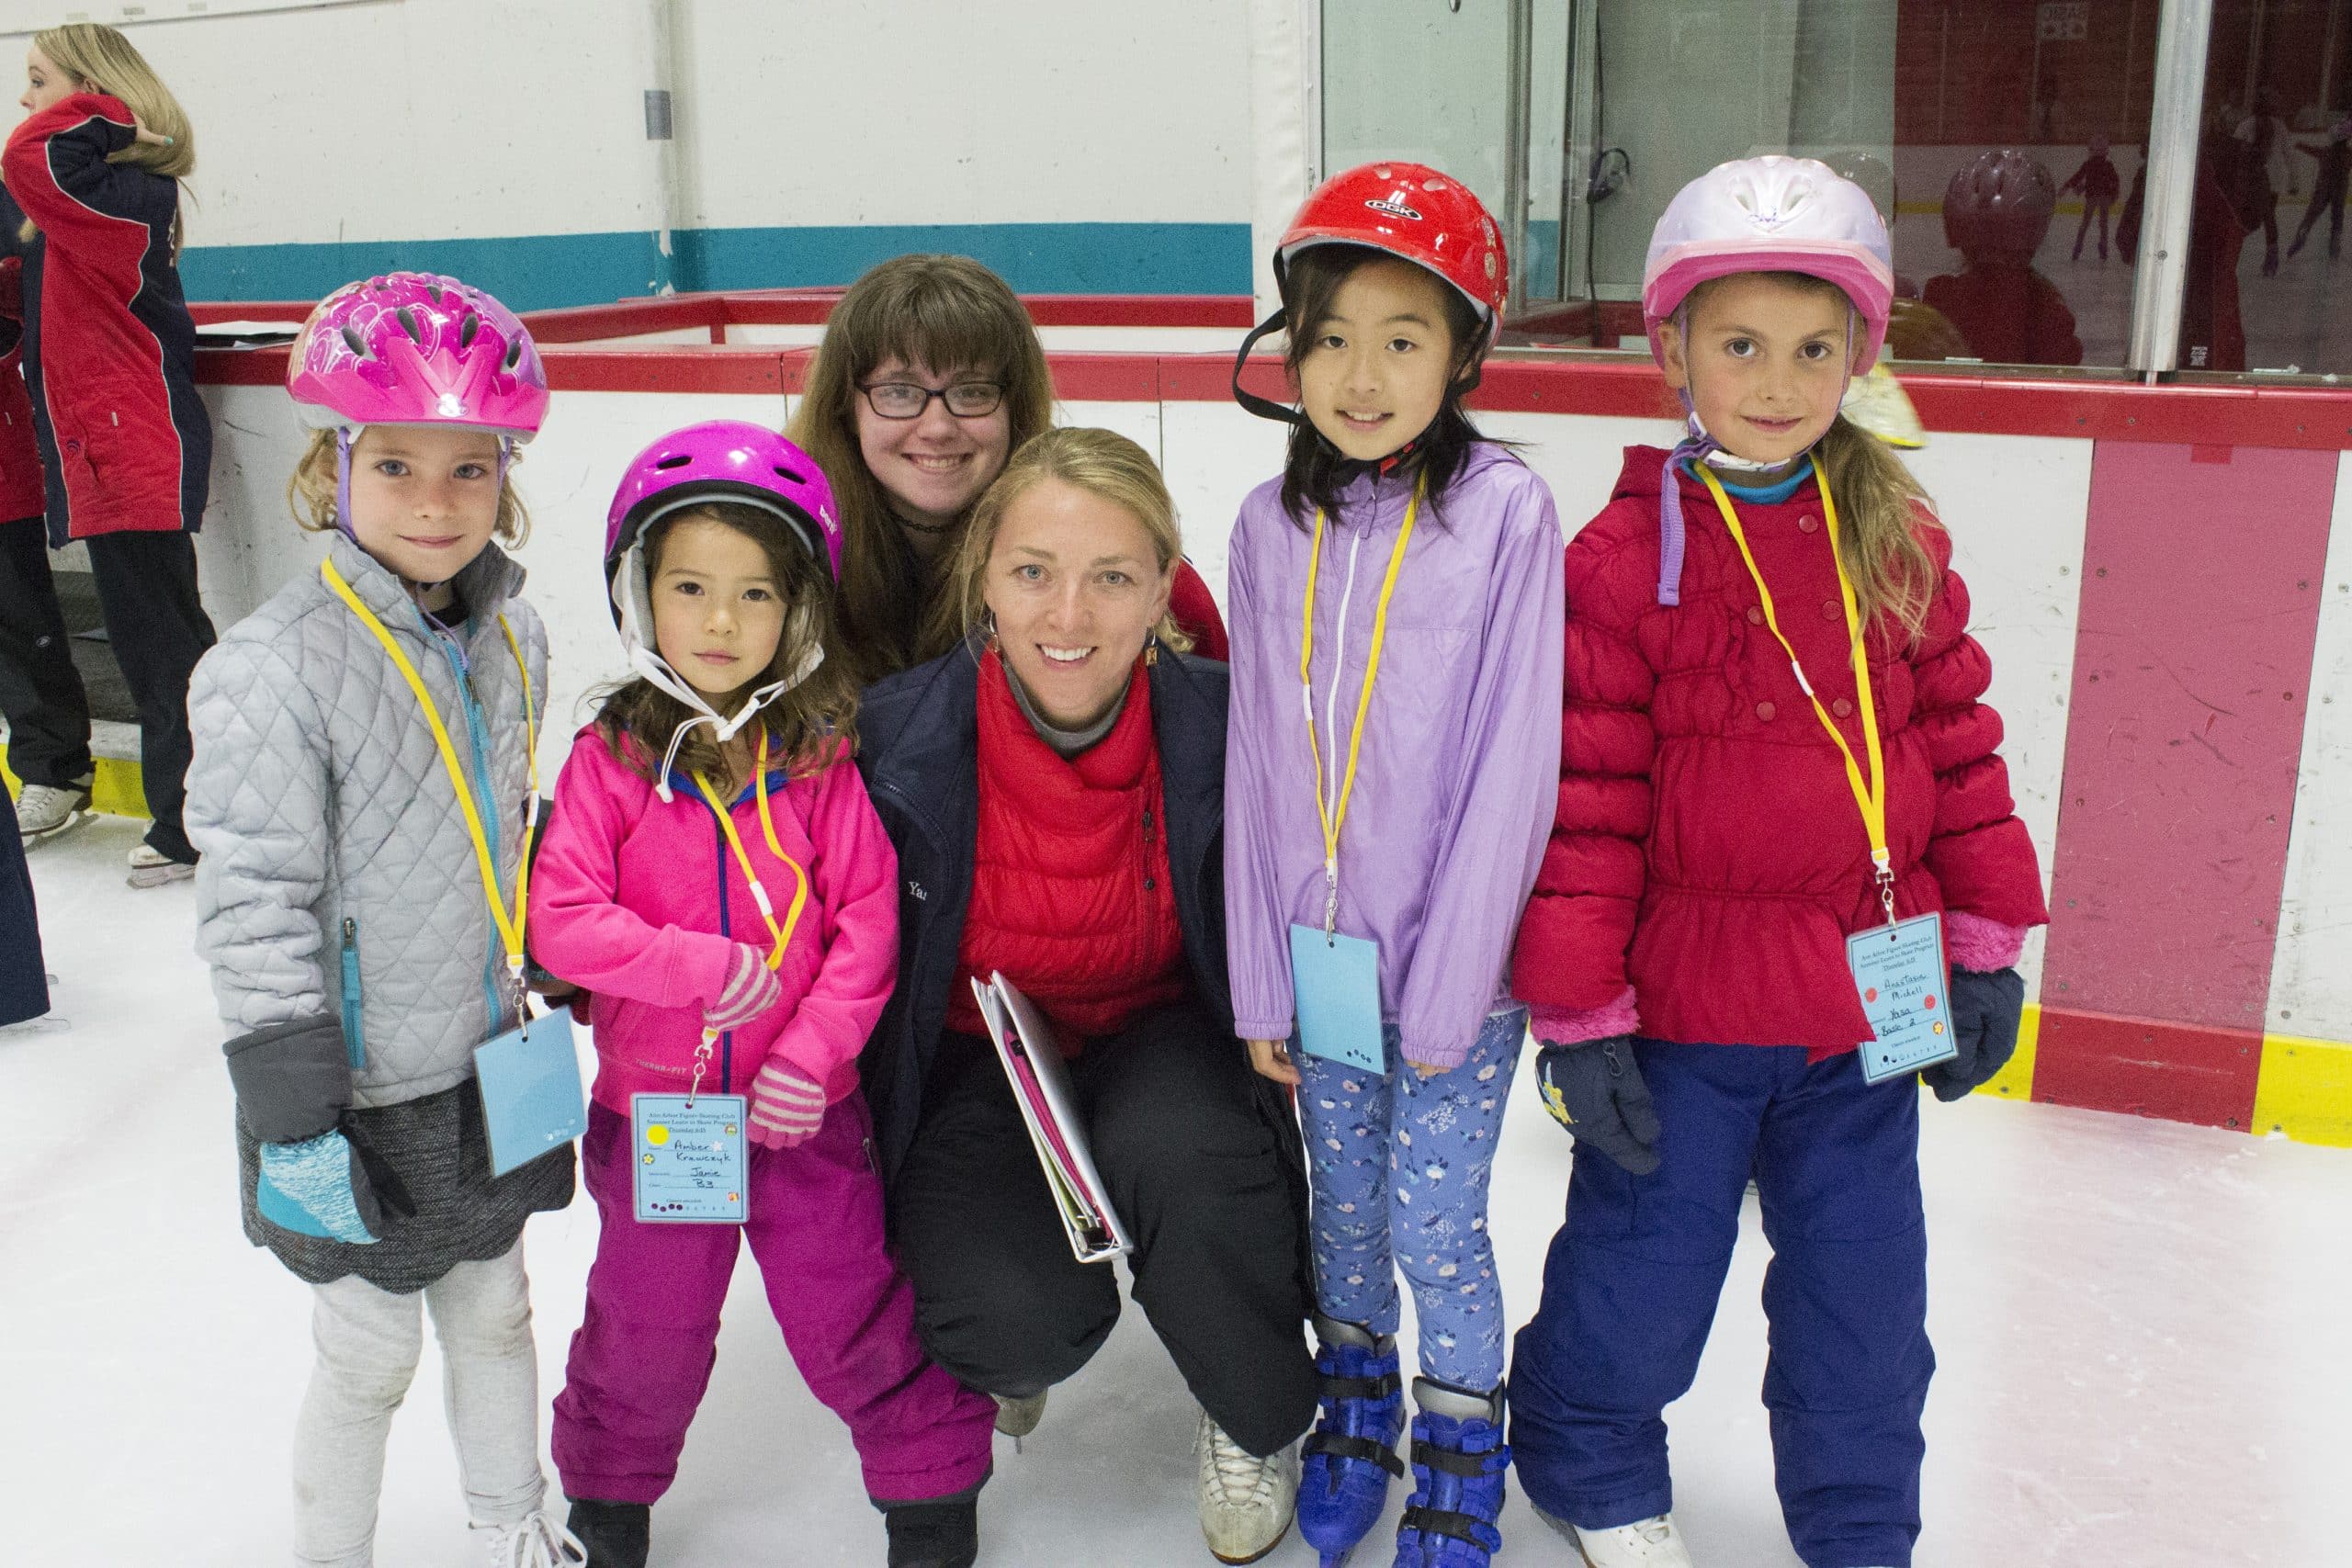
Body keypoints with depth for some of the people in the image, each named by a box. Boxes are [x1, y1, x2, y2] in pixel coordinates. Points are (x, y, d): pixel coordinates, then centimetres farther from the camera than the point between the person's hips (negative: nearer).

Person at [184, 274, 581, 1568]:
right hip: (360, 1097, -6)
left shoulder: (512, 637, 0)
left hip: (488, 1070, 6)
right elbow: (252, 908, -20)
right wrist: (292, 1123, -19)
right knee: (371, 1356, 11)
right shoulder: (271, 669, -21)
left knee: (495, 1311, 22)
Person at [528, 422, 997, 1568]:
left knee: (853, 1312, 11)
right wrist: (696, 965, -22)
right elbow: (562, 917, -13)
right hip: (652, 1101, 1)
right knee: (647, 1331, 18)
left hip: (804, 1108, 0)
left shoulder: (823, 759, -8)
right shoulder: (610, 760, -8)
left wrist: (813, 1052, -16)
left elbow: (869, 921, -8)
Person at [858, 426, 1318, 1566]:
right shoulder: (894, 739, -19)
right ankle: (996, 1354, 17)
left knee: (1184, 1152, -34)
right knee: (1023, 1316, -26)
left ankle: (1256, 1423, -1)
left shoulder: (1221, 732, -18)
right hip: (972, 1057, 0)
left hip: (1159, 1035, 1)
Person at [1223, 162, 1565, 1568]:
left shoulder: (1506, 513, -11)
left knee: (1437, 1225, 5)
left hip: (1457, 962, -4)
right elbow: (1258, 764, 3)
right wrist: (1262, 982, 2)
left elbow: (1513, 765, -12)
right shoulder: (1272, 529, 1)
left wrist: (1446, 988, -13)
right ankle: (1356, 1416, 41)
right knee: (1342, 1204, 17)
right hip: (1319, 957, 4)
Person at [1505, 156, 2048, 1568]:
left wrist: (1985, 945, 8)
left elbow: (1959, 743, 10)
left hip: (1870, 1000, 4)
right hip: (1685, 1006, -4)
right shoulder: (1623, 562, -11)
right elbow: (1585, 798, -11)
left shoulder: (1902, 545, 3)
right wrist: (1577, 1014, -10)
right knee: (1641, 1273, 11)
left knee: (1864, 1294, 15)